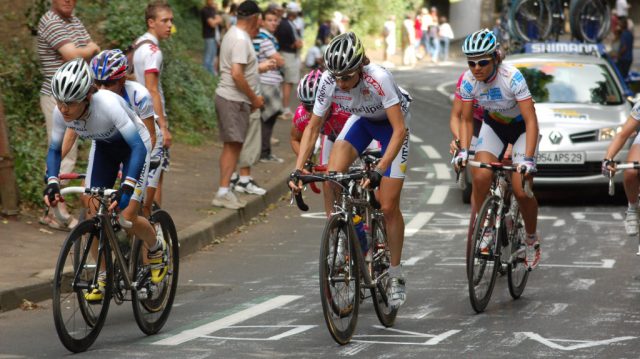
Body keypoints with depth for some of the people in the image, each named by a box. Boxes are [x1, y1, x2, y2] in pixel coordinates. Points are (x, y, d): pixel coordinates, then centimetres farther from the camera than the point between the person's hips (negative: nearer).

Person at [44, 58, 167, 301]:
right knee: (93, 214, -6)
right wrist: (52, 182, -29)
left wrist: (127, 187, -51)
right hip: (103, 147, 5)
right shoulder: (61, 112, -25)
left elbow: (138, 146, -41)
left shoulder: (107, 104, -40)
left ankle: (157, 247, 18)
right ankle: (103, 277, 10)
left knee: (127, 219, -14)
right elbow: (55, 149, -11)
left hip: (134, 145, -5)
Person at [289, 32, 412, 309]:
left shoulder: (378, 78, -39)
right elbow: (313, 127, -16)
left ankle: (396, 277, 9)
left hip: (391, 124, -4)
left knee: (389, 207, -8)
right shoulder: (329, 81, -26)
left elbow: (400, 129, -39)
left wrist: (379, 170, -48)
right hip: (361, 120, 4)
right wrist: (298, 169, -27)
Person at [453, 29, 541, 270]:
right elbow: (466, 120, -7)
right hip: (493, 126, 3)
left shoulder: (512, 77, -33)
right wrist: (463, 151, -23)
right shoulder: (468, 81, -19)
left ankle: (532, 239, 13)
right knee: (480, 177, -22)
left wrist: (528, 159, -40)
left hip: (521, 127, -3)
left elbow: (531, 121, -32)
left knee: (521, 190, -14)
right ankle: (481, 234, -5)